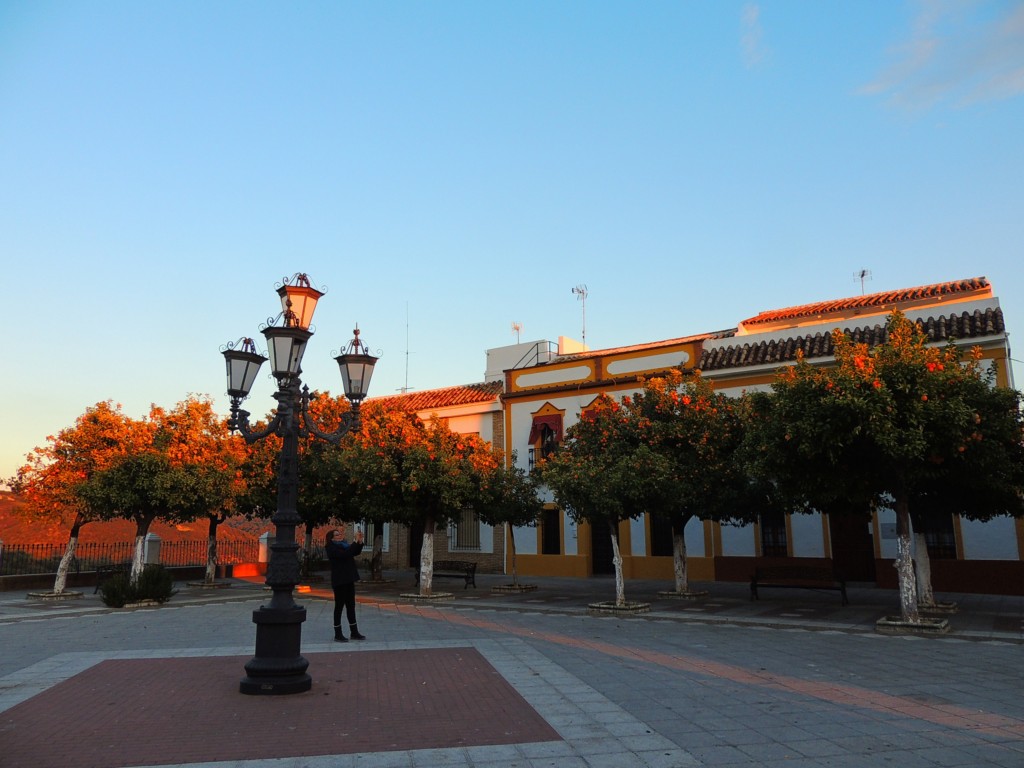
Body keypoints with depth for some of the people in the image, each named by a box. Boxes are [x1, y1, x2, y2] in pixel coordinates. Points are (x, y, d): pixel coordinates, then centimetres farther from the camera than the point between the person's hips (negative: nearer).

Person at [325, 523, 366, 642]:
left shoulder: (343, 545, 13)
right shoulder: (331, 548, -12)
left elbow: (356, 552, 16)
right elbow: (345, 554, -26)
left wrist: (360, 541, 0)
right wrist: (356, 541, -25)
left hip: (349, 580, 8)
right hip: (339, 581, -8)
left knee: (351, 606, 11)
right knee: (339, 606, -1)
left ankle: (354, 632, 17)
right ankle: (338, 634, 8)